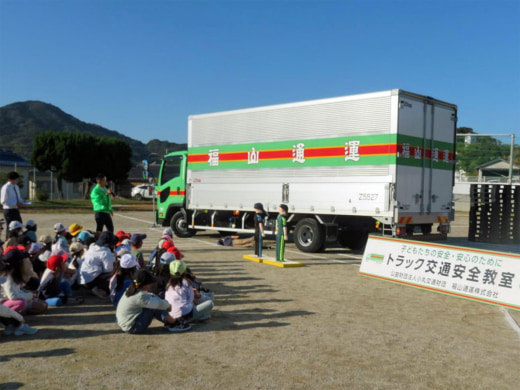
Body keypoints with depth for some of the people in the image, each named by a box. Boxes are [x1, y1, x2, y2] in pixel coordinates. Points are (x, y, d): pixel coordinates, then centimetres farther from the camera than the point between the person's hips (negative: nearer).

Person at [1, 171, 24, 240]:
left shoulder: (16, 187, 12)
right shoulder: (5, 188, -14)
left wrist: (21, 202, -2)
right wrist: (16, 204, -22)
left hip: (16, 210, 8)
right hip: (9, 210, -8)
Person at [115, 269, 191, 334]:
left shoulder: (132, 290, 3)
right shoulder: (140, 296, -25)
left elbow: (152, 298, 12)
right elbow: (159, 304, -17)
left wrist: (165, 304, 1)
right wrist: (168, 305, 3)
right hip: (132, 328, -9)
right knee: (154, 308, -15)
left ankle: (168, 323, 6)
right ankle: (175, 324, -1)